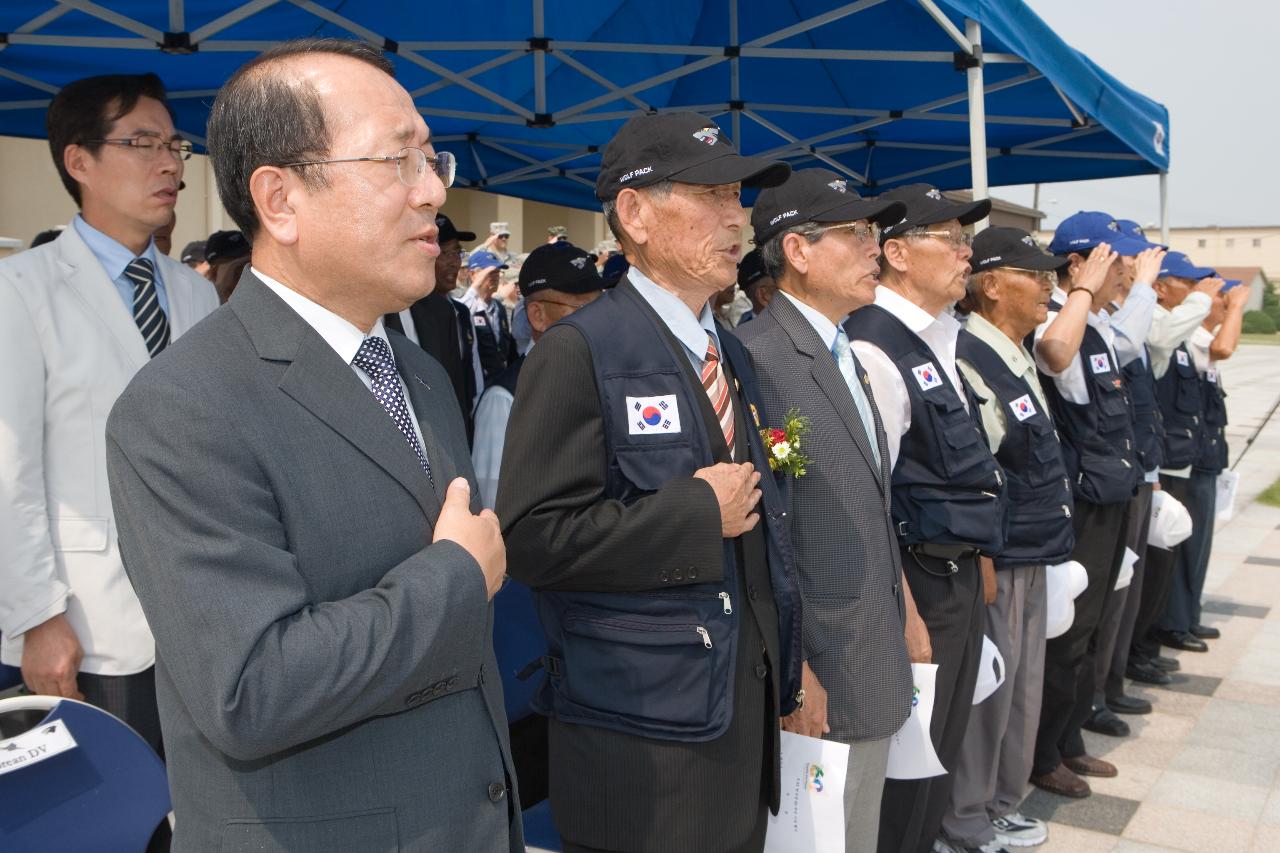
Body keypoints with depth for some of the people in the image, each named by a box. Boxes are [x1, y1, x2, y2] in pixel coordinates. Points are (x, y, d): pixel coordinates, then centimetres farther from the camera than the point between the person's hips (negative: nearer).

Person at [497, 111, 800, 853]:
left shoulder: (732, 354, 11)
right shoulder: (580, 352, -14)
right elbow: (534, 535, -23)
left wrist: (787, 663, 10)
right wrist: (699, 513, -19)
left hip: (747, 709, 8)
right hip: (642, 732, -7)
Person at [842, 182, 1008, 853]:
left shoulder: (939, 340, 10)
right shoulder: (873, 349, -20)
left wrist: (977, 562, 15)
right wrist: (904, 616, -19)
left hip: (960, 576, 9)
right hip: (919, 583, -9)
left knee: (944, 748, 21)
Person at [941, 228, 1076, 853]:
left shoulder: (1018, 357, 12)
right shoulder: (967, 358, -19)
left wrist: (1051, 541, 19)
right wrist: (982, 562, -17)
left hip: (1032, 556, 9)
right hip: (994, 562, -9)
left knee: (1023, 685, 18)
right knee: (987, 690, 3)